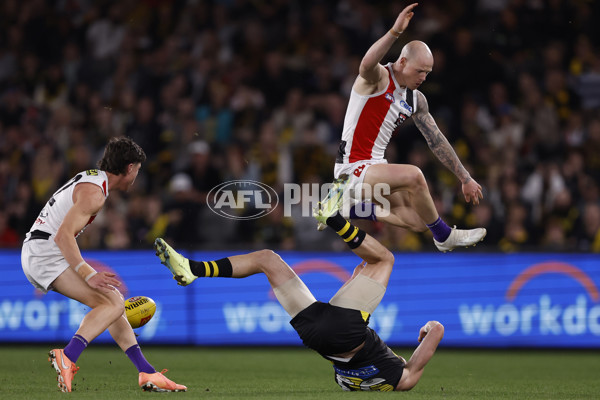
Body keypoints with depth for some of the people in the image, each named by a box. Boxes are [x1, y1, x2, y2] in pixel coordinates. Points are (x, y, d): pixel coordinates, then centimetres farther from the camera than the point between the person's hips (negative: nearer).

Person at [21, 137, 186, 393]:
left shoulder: (89, 179, 18)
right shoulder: (94, 191, -14)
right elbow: (63, 236, -24)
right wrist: (87, 274, -30)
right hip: (46, 254, -10)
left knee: (111, 301, 13)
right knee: (114, 304, -18)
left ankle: (147, 374, 12)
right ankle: (66, 357, -31)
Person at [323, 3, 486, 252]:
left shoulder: (416, 100, 11)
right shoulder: (378, 78, -12)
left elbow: (436, 141, 16)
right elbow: (367, 65, -38)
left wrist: (465, 179, 15)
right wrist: (395, 32, -48)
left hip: (375, 169, 8)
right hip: (352, 168, -8)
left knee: (418, 221, -1)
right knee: (413, 176, -30)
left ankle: (351, 205, 12)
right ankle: (444, 236, -11)